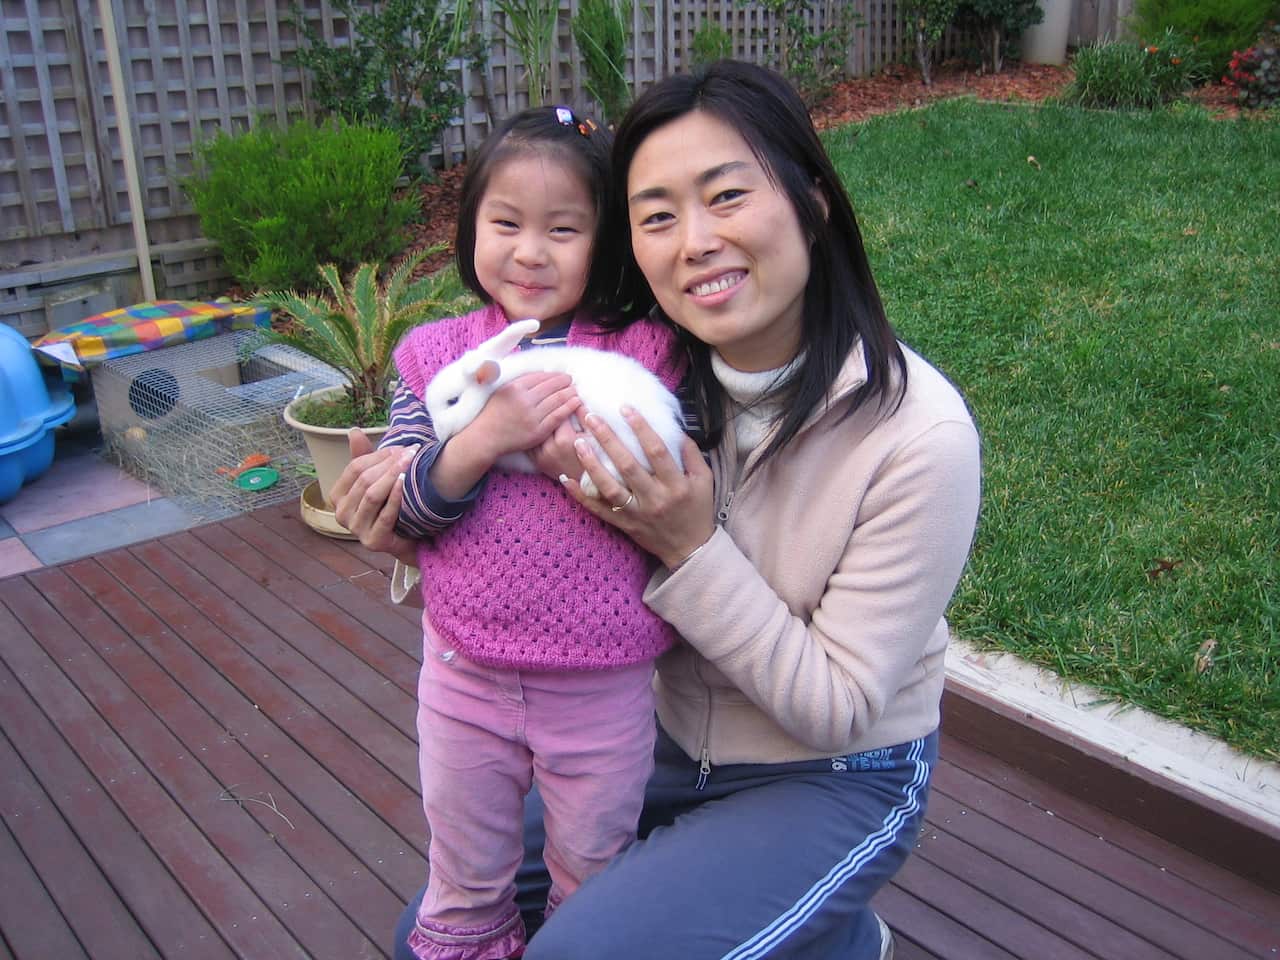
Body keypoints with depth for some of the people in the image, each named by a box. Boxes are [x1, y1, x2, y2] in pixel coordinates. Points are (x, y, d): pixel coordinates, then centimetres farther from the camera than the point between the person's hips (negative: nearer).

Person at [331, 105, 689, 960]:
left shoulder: (647, 354, -10)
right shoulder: (437, 354, -5)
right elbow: (398, 516, -11)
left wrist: (571, 453, -29)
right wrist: (485, 437, -28)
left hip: (605, 686, -1)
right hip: (466, 670, 2)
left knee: (595, 867, 23)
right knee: (466, 871, 26)